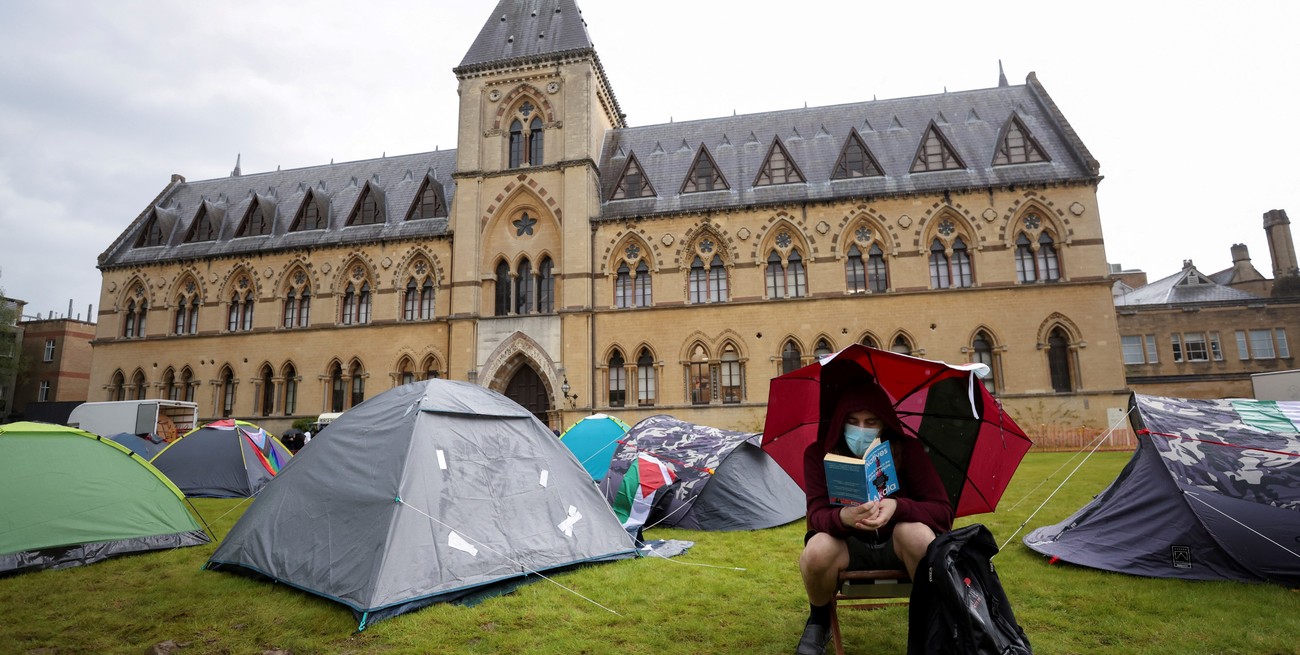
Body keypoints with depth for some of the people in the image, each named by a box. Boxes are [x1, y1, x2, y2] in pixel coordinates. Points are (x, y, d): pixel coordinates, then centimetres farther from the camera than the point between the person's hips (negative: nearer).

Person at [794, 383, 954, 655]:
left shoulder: (908, 449, -13)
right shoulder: (819, 454, -13)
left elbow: (943, 510, -16)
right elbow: (816, 515, -19)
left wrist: (898, 507, -38)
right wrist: (842, 517, -44)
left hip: (896, 545, 0)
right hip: (848, 546, 0)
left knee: (915, 531, -34)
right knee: (817, 550, -34)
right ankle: (819, 622, 1)